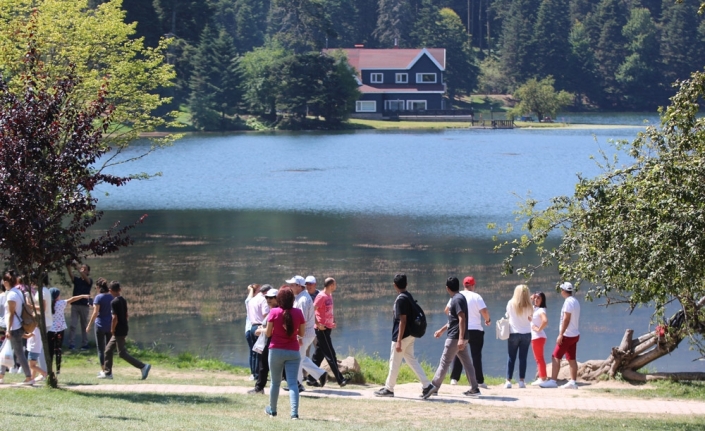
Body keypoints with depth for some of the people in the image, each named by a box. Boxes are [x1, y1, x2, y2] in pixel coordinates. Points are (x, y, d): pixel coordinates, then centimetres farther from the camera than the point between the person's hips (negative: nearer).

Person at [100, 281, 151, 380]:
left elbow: (115, 318, -22)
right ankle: (108, 372, 21)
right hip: (124, 328, 9)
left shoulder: (114, 302, -17)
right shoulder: (123, 300, 9)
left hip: (119, 331, -9)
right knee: (108, 349, 17)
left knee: (122, 353, -6)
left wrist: (112, 330, -10)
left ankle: (143, 366, -12)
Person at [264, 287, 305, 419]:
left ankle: (272, 409, 33)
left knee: (275, 382, 16)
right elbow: (302, 334, 3)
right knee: (293, 382, -4)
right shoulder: (298, 313, -5)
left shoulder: (274, 312, -9)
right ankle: (294, 412, -19)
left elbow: (268, 333, -4)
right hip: (293, 352, 0)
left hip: (276, 351, 0)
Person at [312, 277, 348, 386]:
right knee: (330, 354, -7)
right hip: (322, 329, -9)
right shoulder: (321, 296, -15)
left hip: (327, 328, 9)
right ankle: (340, 379, -8)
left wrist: (333, 322, 14)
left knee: (319, 354, 11)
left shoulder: (329, 296, 13)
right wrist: (318, 324, -21)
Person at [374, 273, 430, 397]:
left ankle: (389, 389, 11)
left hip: (402, 335, -9)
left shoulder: (401, 299, -18)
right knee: (411, 359, 12)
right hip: (410, 335, 9)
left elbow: (403, 321, -22)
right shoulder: (409, 297, 10)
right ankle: (427, 385, 5)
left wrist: (398, 341, -22)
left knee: (394, 361, 2)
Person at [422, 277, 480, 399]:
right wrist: (441, 330, 35)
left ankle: (434, 387, -11)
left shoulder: (457, 299, -15)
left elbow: (462, 319, -23)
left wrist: (461, 338, -29)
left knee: (444, 362, -9)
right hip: (461, 337, 10)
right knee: (467, 362, 10)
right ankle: (474, 389, 11)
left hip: (455, 337, -10)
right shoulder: (459, 298, 16)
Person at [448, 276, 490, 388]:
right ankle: (479, 381, -1)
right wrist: (487, 320, 4)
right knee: (476, 356, 2)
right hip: (475, 330, -3)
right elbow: (484, 312, -15)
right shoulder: (476, 297, -7)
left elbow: (447, 311, 10)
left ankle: (454, 379, 6)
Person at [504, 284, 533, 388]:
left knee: (511, 358, 3)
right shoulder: (529, 306, -4)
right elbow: (530, 318, 7)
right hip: (526, 333, 1)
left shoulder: (511, 303, -7)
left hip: (513, 333, -1)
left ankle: (508, 381, 0)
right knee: (523, 358, 5)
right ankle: (521, 381, 2)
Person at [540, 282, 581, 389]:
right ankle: (573, 382, 7)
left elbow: (566, 319, -21)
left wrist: (561, 334, -20)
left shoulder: (568, 302, -15)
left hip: (567, 335, -9)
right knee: (572, 359, 8)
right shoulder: (575, 301, 14)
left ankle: (553, 381, -9)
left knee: (556, 357, -6)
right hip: (575, 335, 9)